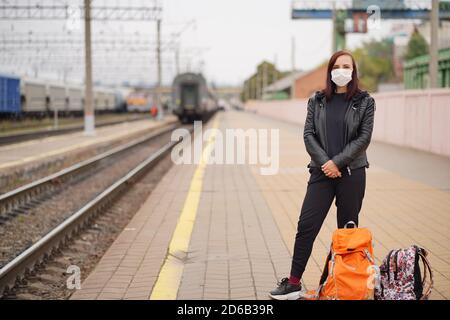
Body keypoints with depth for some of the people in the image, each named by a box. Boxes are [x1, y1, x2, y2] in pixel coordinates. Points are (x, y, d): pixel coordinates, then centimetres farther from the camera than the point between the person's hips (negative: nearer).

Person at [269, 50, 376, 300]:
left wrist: (337, 162, -12)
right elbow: (308, 134, 3)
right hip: (322, 172, 2)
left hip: (351, 173, -2)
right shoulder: (317, 100, 9)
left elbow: (364, 138, -5)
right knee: (306, 226, -3)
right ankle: (294, 284, 2)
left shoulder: (364, 101, 2)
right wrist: (324, 163, -10)